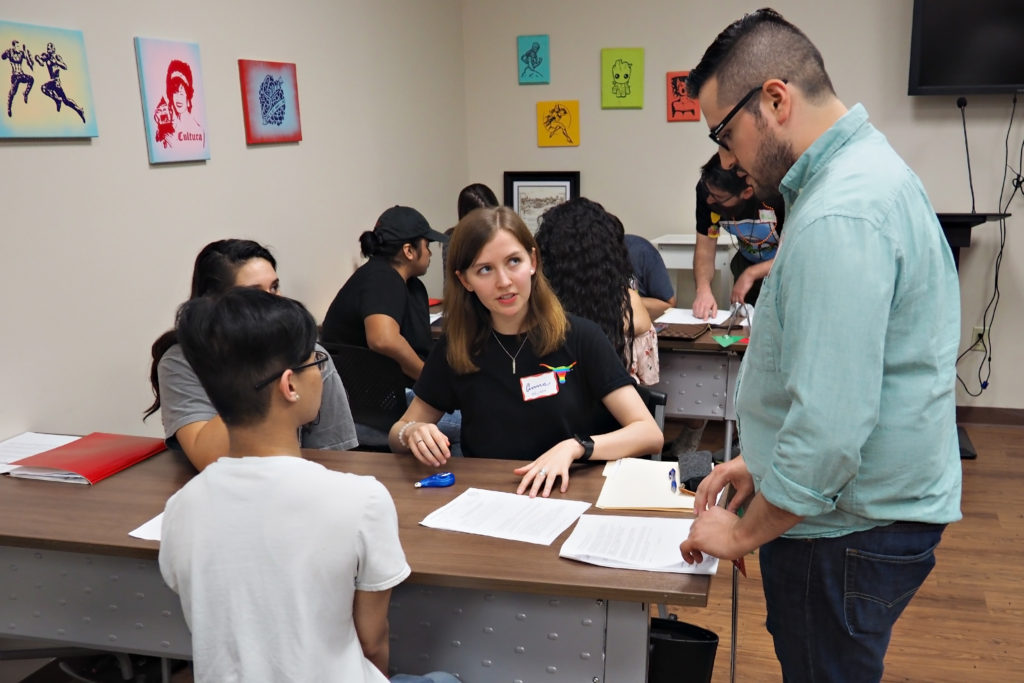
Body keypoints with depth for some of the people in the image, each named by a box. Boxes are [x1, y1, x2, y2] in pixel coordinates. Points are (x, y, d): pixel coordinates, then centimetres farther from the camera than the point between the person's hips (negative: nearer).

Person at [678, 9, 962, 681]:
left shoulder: (840, 216, -25)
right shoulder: (865, 166, 9)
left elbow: (832, 422, -29)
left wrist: (743, 532, -14)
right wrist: (764, 460, 16)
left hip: (850, 532, -10)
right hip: (867, 507, 10)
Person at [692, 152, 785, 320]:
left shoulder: (778, 192, -33)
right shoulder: (707, 188, -21)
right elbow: (705, 247, -14)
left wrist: (751, 274, -27)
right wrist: (703, 288, -30)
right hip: (747, 261, 4)